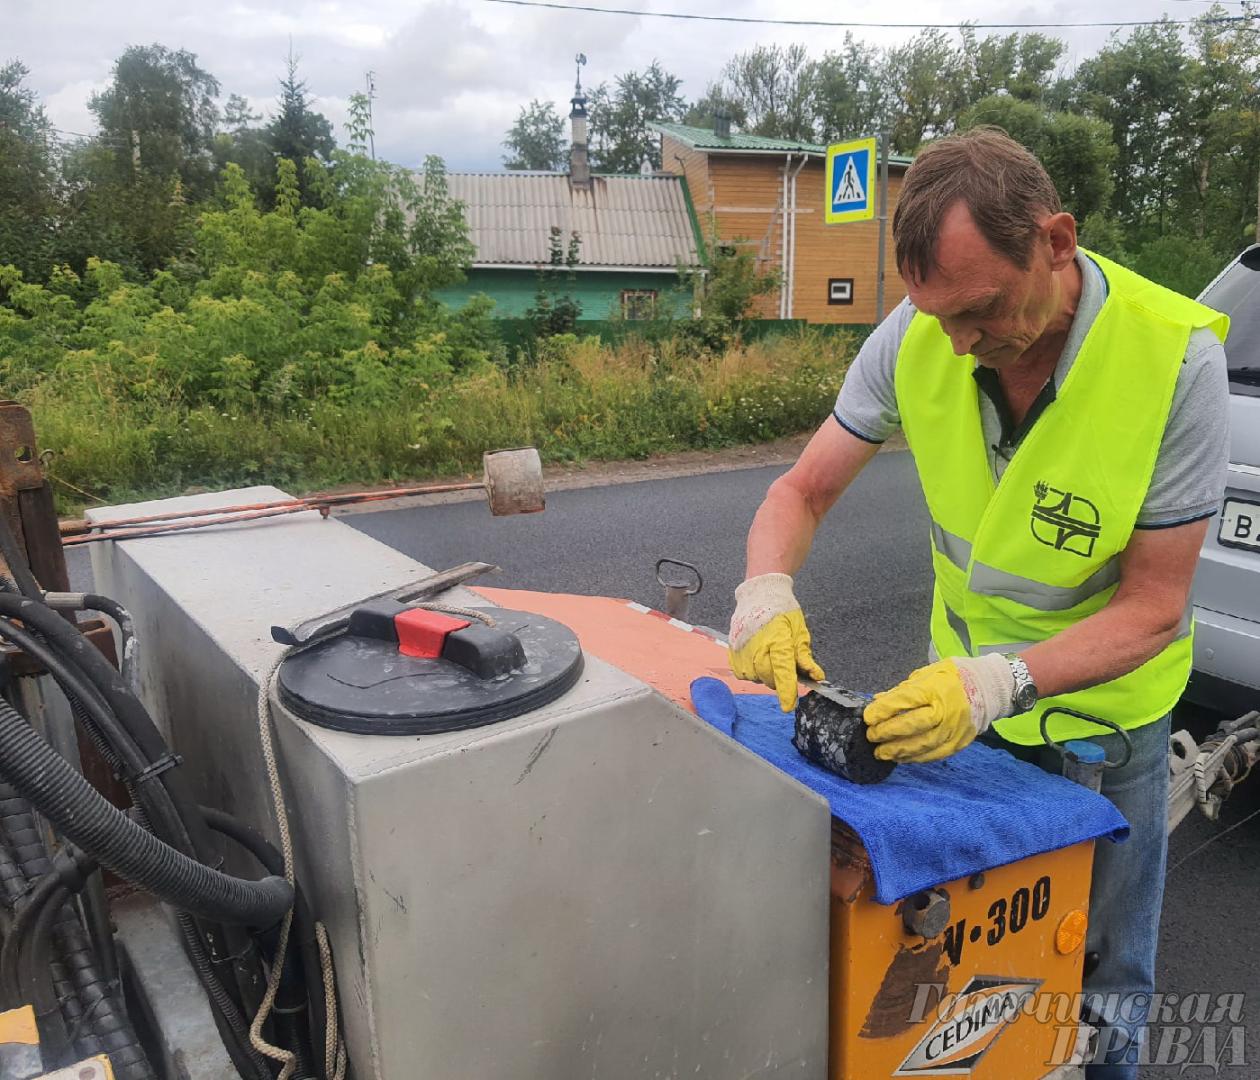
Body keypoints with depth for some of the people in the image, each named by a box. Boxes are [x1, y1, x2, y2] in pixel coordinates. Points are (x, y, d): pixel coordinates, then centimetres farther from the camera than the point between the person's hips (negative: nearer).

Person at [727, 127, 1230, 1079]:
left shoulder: (1177, 358, -26)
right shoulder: (918, 333, -18)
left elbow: (1153, 608, -22)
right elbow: (803, 491, -10)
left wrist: (1003, 680, -37)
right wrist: (768, 588, -30)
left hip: (1102, 710, -2)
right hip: (965, 688, 3)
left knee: (1098, 991, 15)